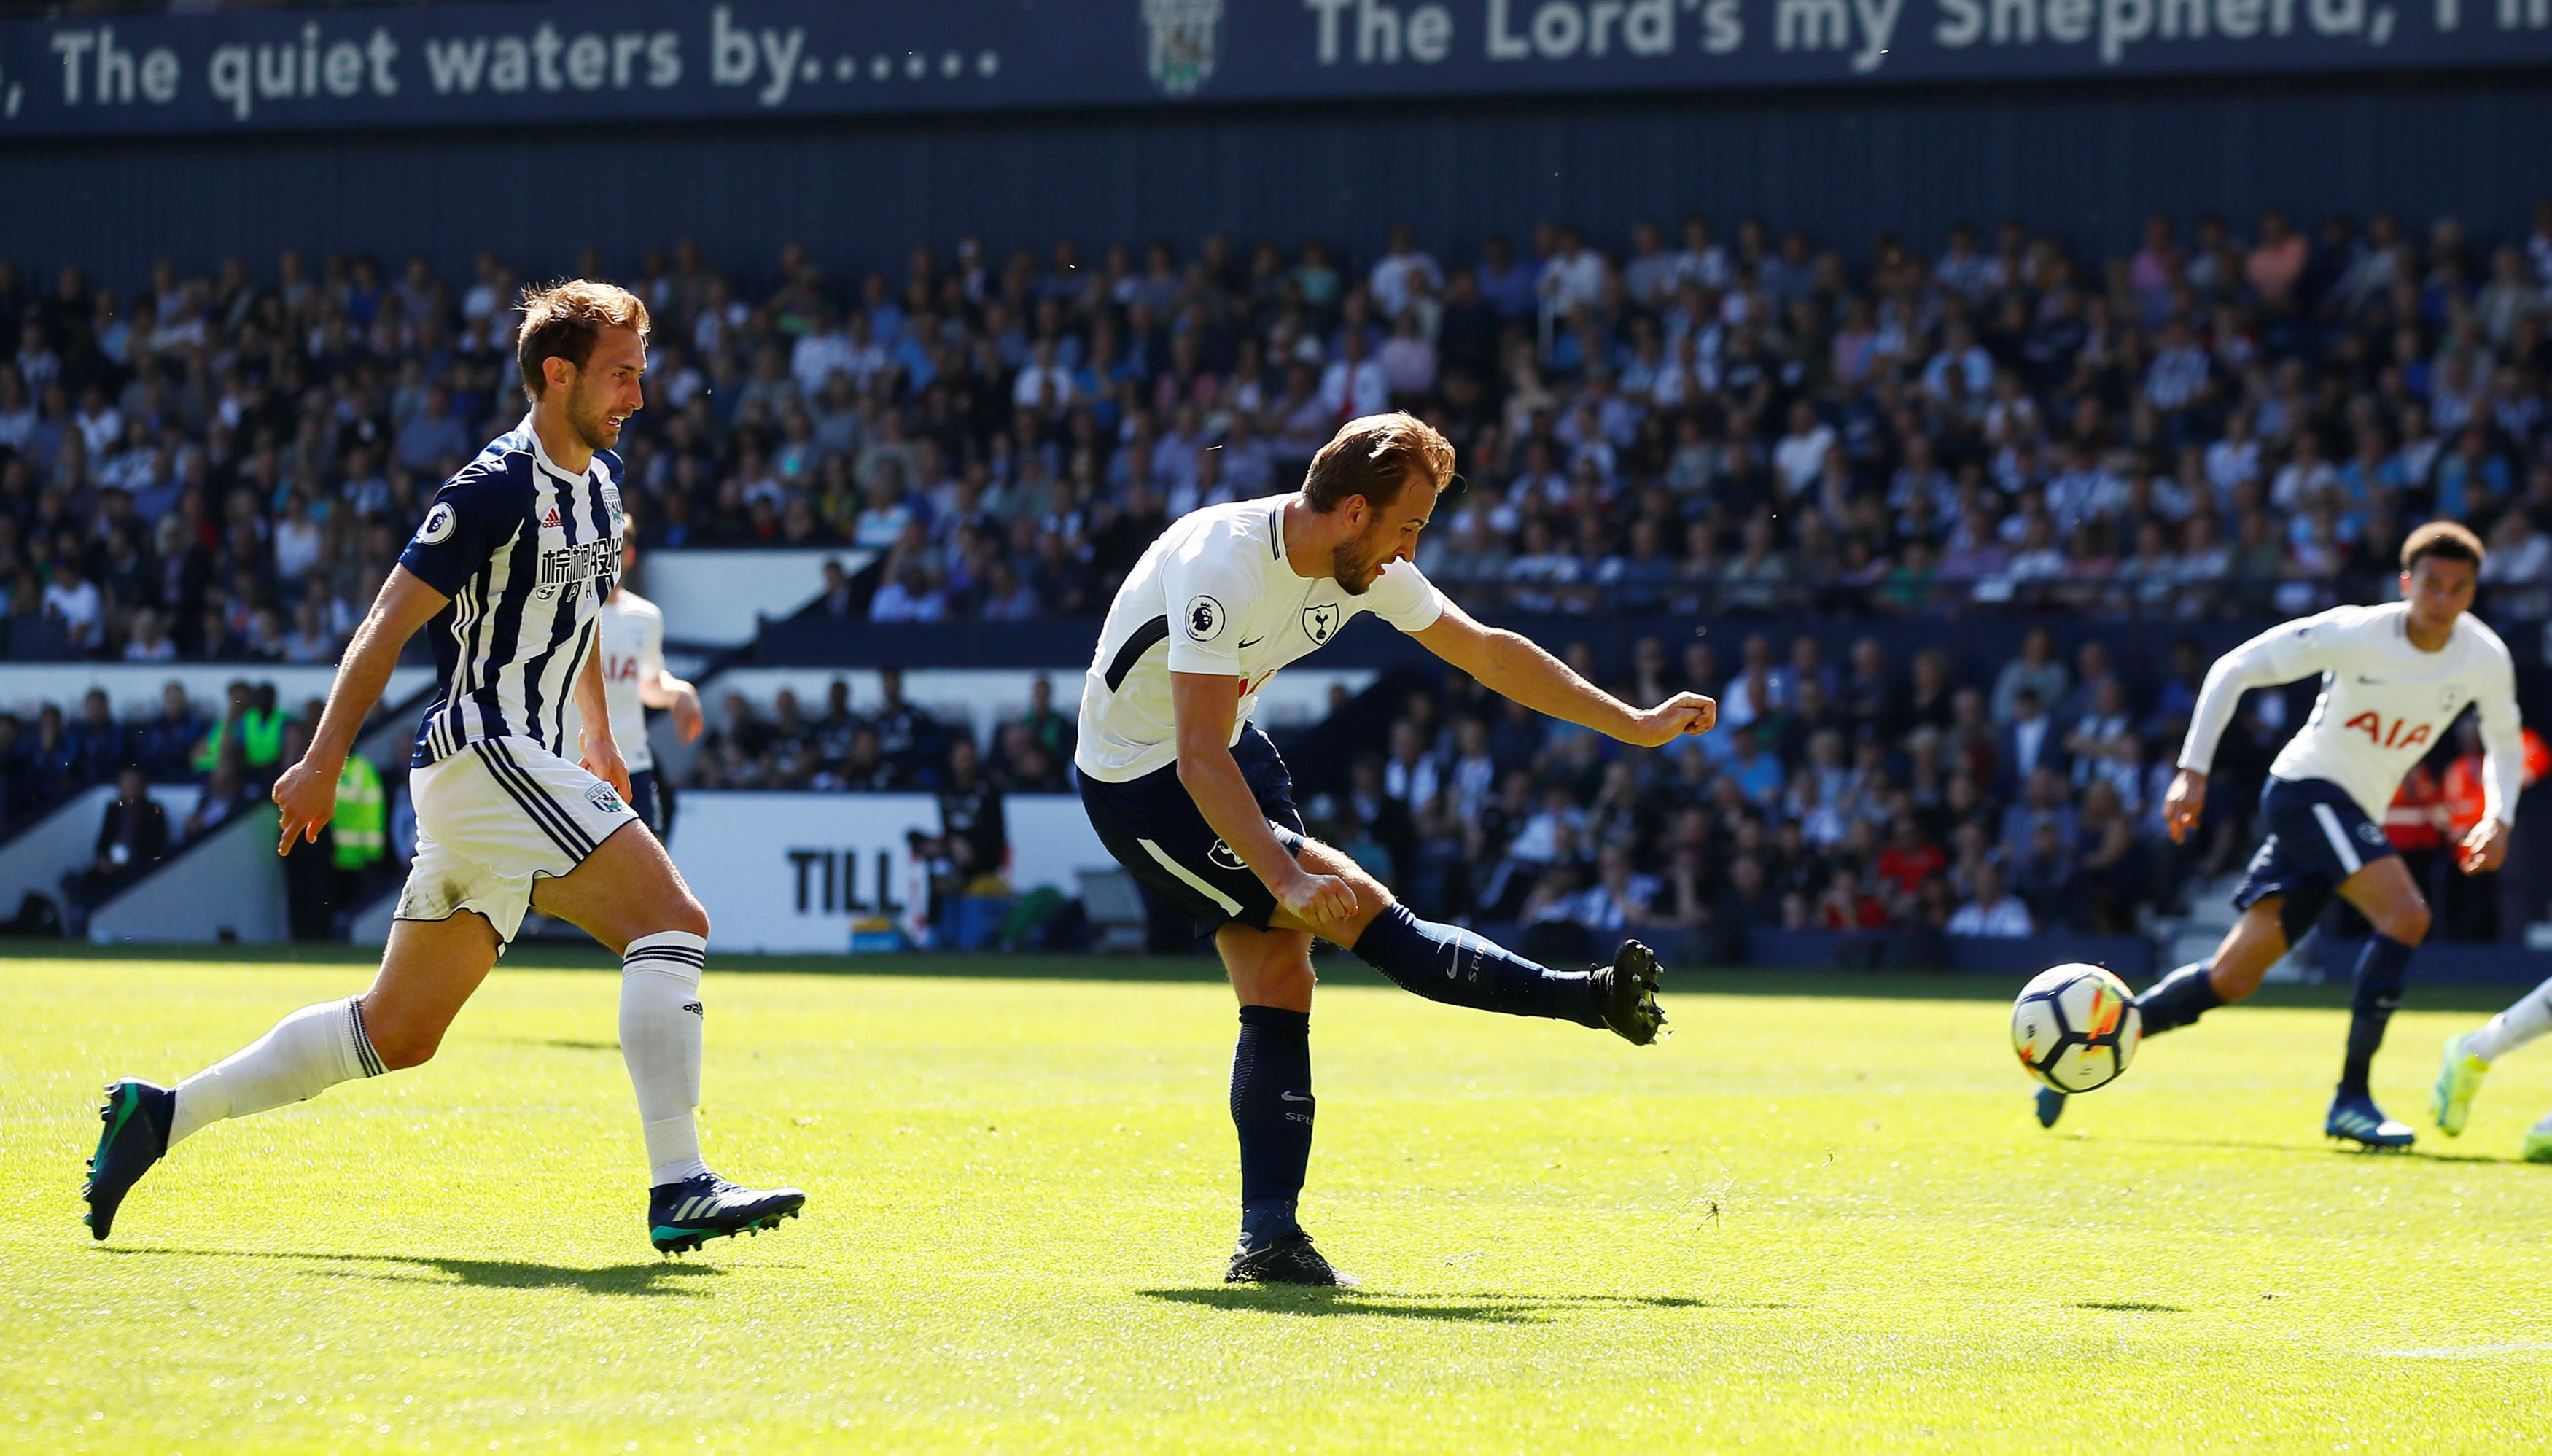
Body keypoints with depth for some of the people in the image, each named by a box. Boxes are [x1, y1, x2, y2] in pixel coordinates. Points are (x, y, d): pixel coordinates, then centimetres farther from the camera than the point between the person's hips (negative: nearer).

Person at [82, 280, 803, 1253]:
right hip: (482, 750, -9)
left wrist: (599, 740, 31)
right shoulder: (496, 488, -13)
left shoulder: (600, 479, 15)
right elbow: (391, 620, -13)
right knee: (672, 920, -20)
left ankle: (164, 1114, 18)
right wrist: (324, 761, -16)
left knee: (397, 1033, 10)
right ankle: (678, 1190, -25)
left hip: (524, 766, 9)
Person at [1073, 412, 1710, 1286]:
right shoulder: (1223, 566, -32)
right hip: (1141, 781, -8)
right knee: (1361, 909, -14)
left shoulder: (1366, 568, -6)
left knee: (1280, 989, -1)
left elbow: (1486, 652, 7)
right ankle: (1592, 999, -5)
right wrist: (1287, 877, -44)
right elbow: (1200, 758, -36)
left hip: (1230, 756, 8)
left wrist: (1638, 726, 8)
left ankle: (1269, 1238, -1)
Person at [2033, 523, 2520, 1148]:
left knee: (2232, 980, 5)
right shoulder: (2355, 634, -18)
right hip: (2306, 788, -6)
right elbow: (2234, 669, -11)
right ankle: (2351, 1101, -23)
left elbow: (2505, 741, 16)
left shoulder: (2485, 659, -3)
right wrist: (2192, 770, -16)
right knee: (2406, 913, -27)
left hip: (2355, 815, 6)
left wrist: (2499, 818, -2)